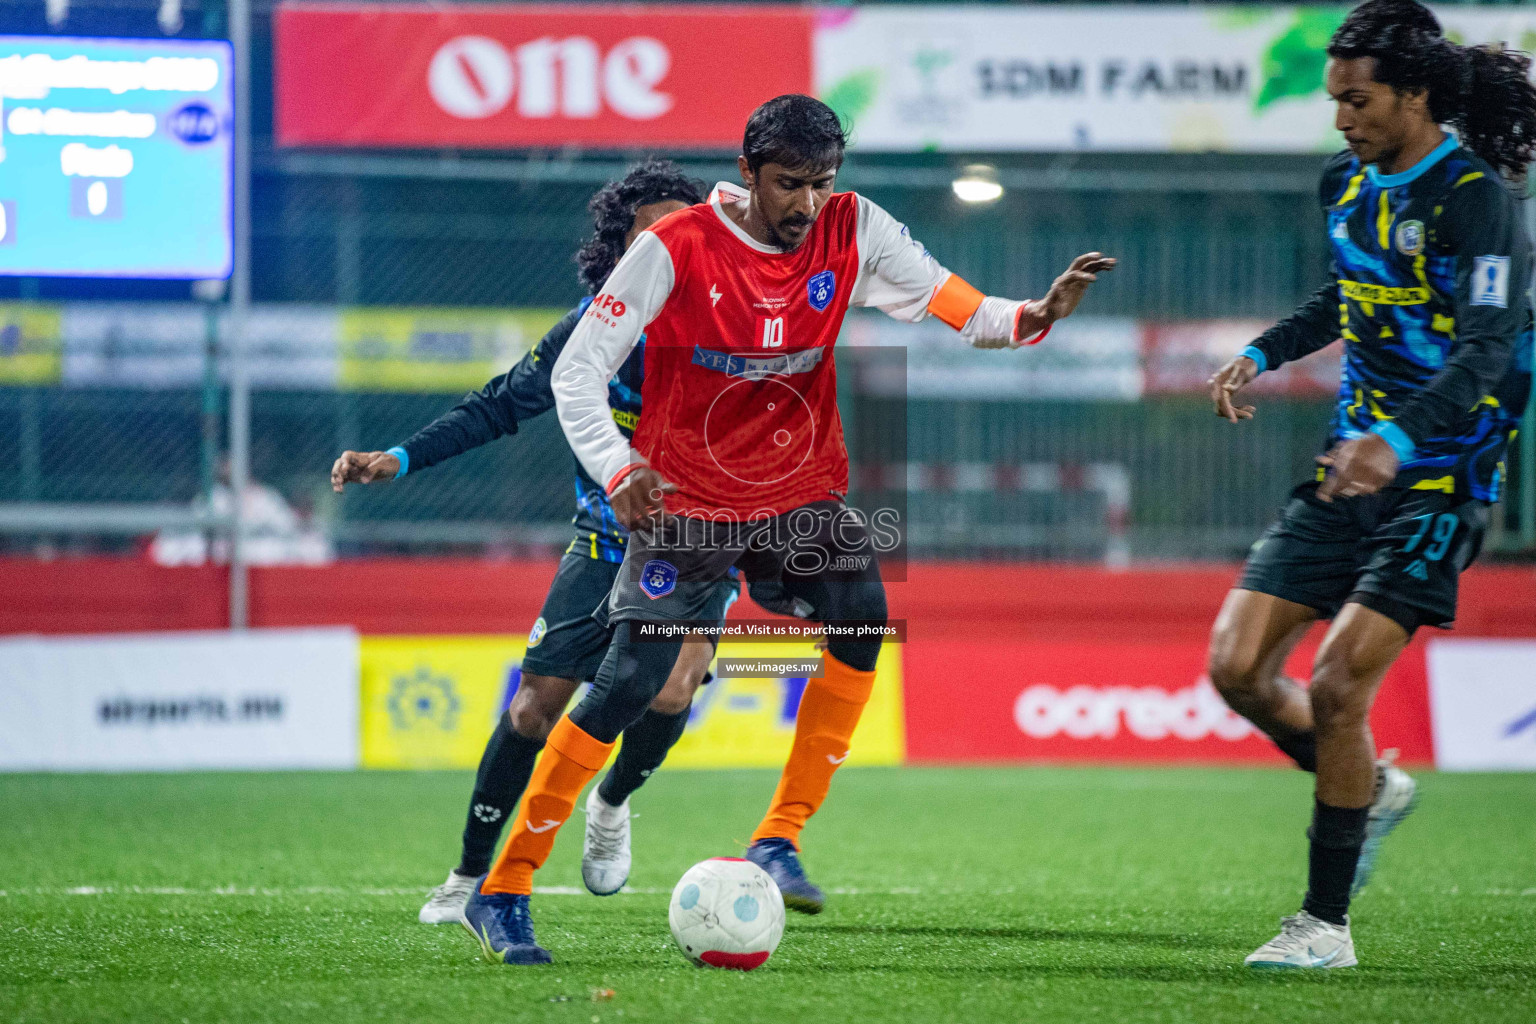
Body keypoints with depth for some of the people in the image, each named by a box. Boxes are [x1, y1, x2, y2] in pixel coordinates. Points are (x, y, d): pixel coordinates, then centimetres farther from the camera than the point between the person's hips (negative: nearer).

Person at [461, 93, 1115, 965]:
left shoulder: (853, 231, -5)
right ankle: (503, 892, -1)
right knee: (626, 690, -11)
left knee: (863, 627, -23)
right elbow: (577, 369, -13)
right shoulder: (676, 248, -14)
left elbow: (956, 310, -8)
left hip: (801, 494, 3)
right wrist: (616, 469, -28)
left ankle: (781, 837, -12)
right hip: (684, 501, -3)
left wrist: (1035, 317, -29)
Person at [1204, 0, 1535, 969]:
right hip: (1348, 468, 8)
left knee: (1336, 690, -14)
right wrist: (1264, 353, 18)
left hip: (1437, 482, -8)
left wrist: (1397, 439, -42)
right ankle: (1373, 788, 27)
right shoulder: (1352, 186, 8)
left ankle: (1327, 924, 1)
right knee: (1238, 668, -1)